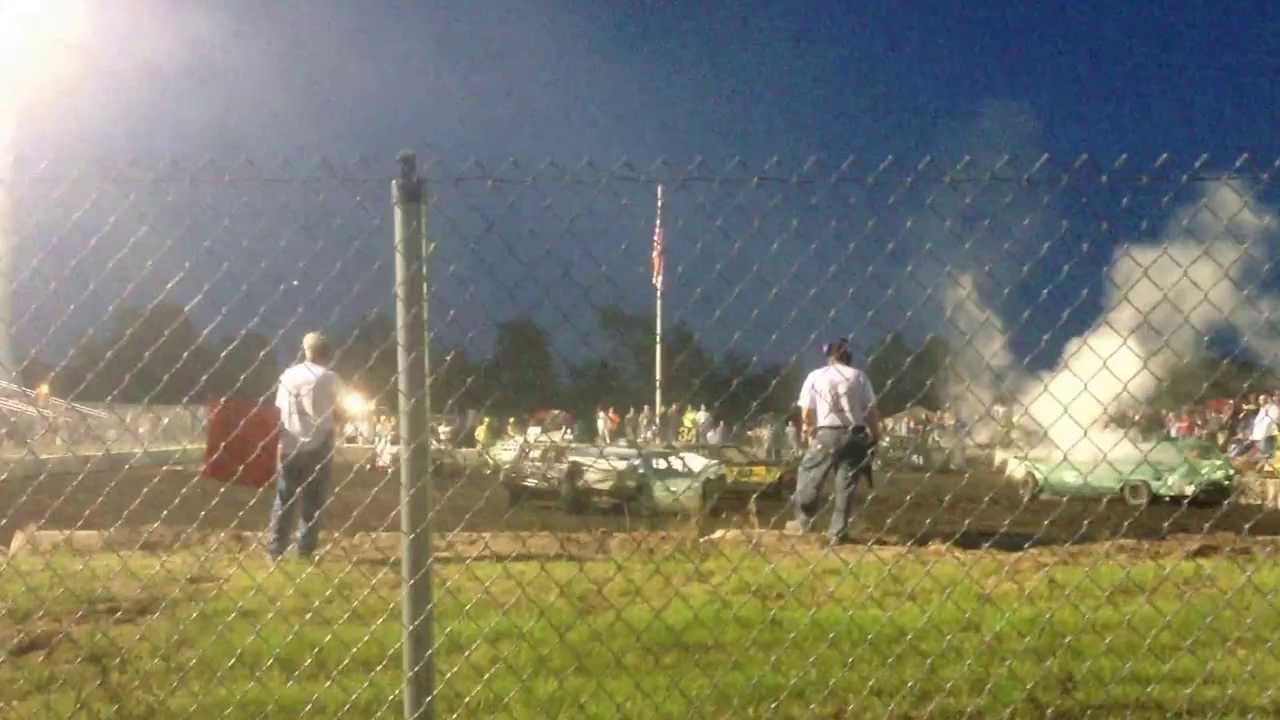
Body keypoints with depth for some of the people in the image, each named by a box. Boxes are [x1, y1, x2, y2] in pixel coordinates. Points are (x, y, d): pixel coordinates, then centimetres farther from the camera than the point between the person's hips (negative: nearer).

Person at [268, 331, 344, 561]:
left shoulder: (288, 376, 3)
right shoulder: (330, 378, -5)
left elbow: (279, 413, 0)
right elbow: (338, 415, -3)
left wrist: (279, 444, 3)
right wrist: (332, 432, 17)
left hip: (290, 445, 2)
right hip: (318, 446, -2)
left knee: (284, 499, 9)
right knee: (312, 500, 6)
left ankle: (276, 548, 6)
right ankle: (305, 548, 3)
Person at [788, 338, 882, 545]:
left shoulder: (816, 376, 3)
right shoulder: (859, 376, 5)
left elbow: (806, 413, 1)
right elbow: (871, 410, 1)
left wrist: (809, 431, 17)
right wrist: (875, 436, 9)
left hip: (826, 434, -1)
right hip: (855, 434, 2)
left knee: (809, 474, 15)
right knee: (846, 484, 6)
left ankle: (804, 520, 18)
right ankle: (838, 532, 7)